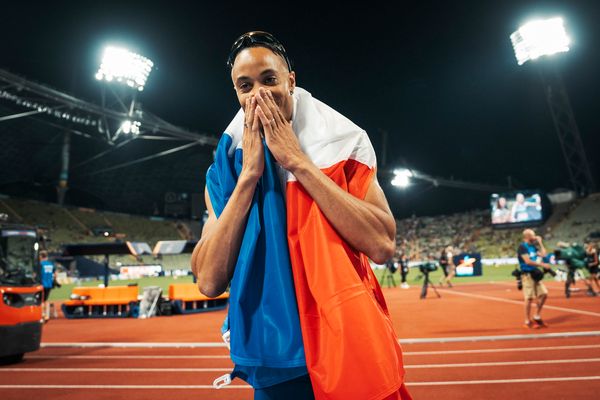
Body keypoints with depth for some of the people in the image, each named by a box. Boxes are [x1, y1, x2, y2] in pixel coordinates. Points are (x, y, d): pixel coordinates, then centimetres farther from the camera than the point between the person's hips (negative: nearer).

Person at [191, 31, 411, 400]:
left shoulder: (342, 143, -4)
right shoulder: (226, 169, 0)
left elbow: (382, 245, -18)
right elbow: (209, 281, -11)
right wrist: (249, 175, -15)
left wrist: (299, 162, -18)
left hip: (349, 347, -1)